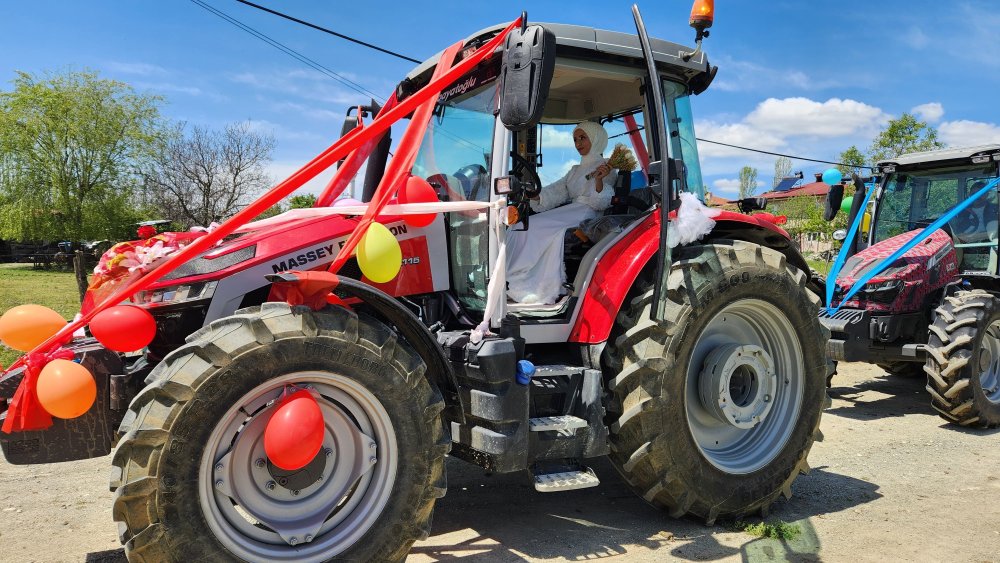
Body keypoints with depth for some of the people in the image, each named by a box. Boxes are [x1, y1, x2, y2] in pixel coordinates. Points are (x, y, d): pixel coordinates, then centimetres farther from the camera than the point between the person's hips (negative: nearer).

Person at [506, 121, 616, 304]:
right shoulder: (576, 170, 29)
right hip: (569, 212, 7)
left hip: (587, 215, -7)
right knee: (525, 227, -15)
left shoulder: (605, 167, 5)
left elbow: (601, 203, -9)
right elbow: (556, 191, 17)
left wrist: (599, 180, -28)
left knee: (539, 227, -26)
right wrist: (535, 195, -2)